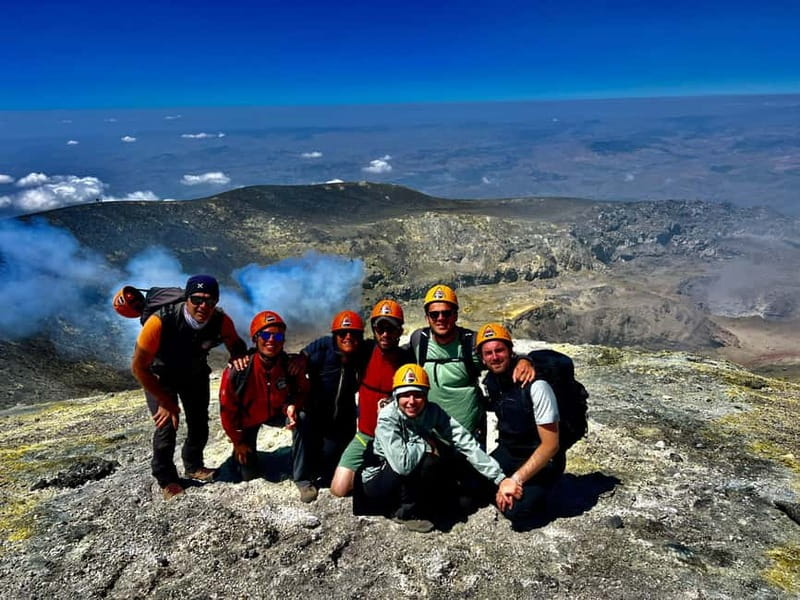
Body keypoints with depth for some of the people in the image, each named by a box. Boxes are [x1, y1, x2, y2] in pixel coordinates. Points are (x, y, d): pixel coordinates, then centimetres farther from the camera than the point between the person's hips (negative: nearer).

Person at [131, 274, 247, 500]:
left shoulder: (221, 321, -30)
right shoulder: (162, 321, -40)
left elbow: (237, 345, -7)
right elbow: (138, 367, -29)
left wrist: (238, 357, -32)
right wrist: (166, 401, -23)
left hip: (195, 372, 3)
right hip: (159, 374, -3)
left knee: (199, 423, 7)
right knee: (166, 426, -10)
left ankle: (193, 466, 34)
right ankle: (166, 479, 15)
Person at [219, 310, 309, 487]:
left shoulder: (290, 365, -25)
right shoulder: (238, 370, -31)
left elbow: (302, 391, -7)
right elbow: (227, 407, -17)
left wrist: (293, 406, -30)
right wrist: (237, 440, -6)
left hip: (276, 412, 1)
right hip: (247, 417, -1)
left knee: (301, 419, -30)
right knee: (249, 474, 5)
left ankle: (301, 477, -15)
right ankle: (241, 453, 41)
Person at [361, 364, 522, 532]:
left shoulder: (434, 412, -15)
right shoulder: (388, 417, -27)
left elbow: (468, 445, -22)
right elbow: (402, 463, -38)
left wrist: (500, 479, -29)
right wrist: (426, 443, -22)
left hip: (414, 480, 5)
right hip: (379, 480, -5)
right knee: (427, 461, -28)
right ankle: (406, 510, -7)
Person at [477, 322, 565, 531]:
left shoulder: (535, 386, -25)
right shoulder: (489, 381, -5)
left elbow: (550, 445, -22)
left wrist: (515, 480, -23)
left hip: (542, 459, -6)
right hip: (508, 452, 6)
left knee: (517, 513, -22)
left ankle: (534, 492, 8)